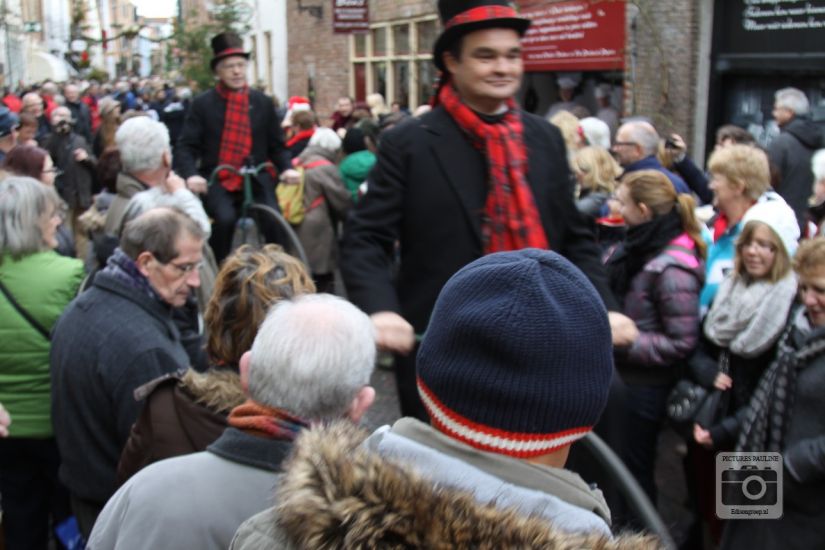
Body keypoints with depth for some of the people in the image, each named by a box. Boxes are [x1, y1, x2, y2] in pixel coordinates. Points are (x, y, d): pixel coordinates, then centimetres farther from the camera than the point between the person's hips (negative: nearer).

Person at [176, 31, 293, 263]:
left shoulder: (263, 102, 10)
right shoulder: (202, 104, 2)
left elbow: (276, 144, 14)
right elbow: (186, 146, -1)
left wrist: (286, 168, -7)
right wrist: (191, 175, -21)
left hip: (256, 181, 2)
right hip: (217, 182, -2)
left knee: (275, 222, -23)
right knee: (225, 218, -30)